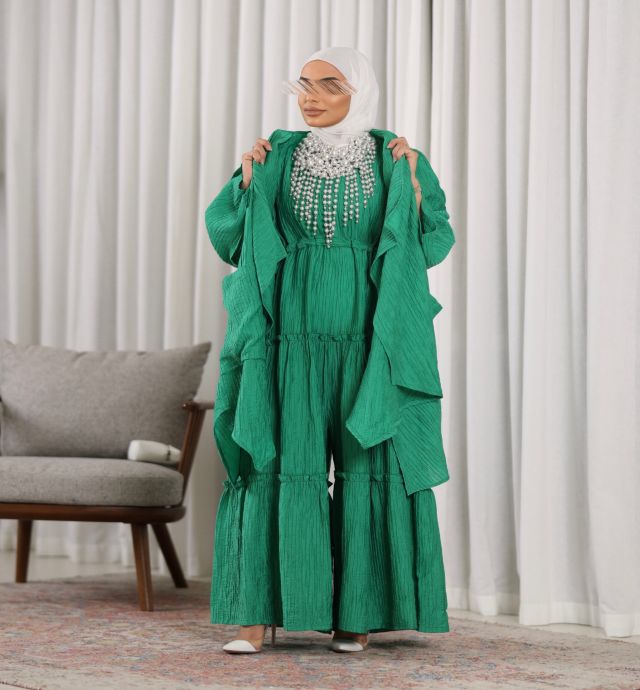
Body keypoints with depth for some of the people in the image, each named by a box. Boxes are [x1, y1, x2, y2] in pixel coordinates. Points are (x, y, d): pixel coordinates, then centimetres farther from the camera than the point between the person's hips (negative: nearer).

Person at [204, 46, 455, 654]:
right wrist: (247, 179, -7)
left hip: (367, 335, -1)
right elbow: (226, 234, 7)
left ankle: (359, 612, 8)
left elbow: (435, 243, 2)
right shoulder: (278, 157, 8)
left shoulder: (393, 159, 5)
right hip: (291, 334, 1)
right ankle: (258, 612, -1)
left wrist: (411, 184, -10)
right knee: (277, 461, -4)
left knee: (368, 465, -1)